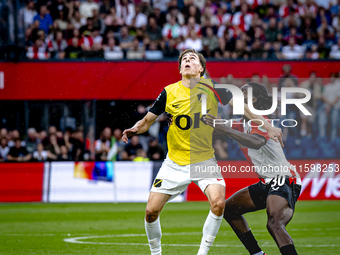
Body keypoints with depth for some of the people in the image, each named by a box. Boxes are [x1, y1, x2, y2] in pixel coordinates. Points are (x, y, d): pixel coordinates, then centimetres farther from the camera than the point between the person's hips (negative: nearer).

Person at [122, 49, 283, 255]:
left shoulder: (212, 87, -4)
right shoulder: (169, 93, -4)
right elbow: (148, 120, 4)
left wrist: (266, 126, 2)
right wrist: (135, 129, -17)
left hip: (205, 161, -1)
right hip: (175, 163, 1)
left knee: (218, 202, -25)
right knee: (151, 211, -5)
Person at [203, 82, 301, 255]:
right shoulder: (242, 124, 15)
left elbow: (257, 142, -36)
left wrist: (224, 129, -40)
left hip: (284, 180, -10)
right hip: (268, 183, 10)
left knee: (274, 224, -32)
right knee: (229, 208, 18)